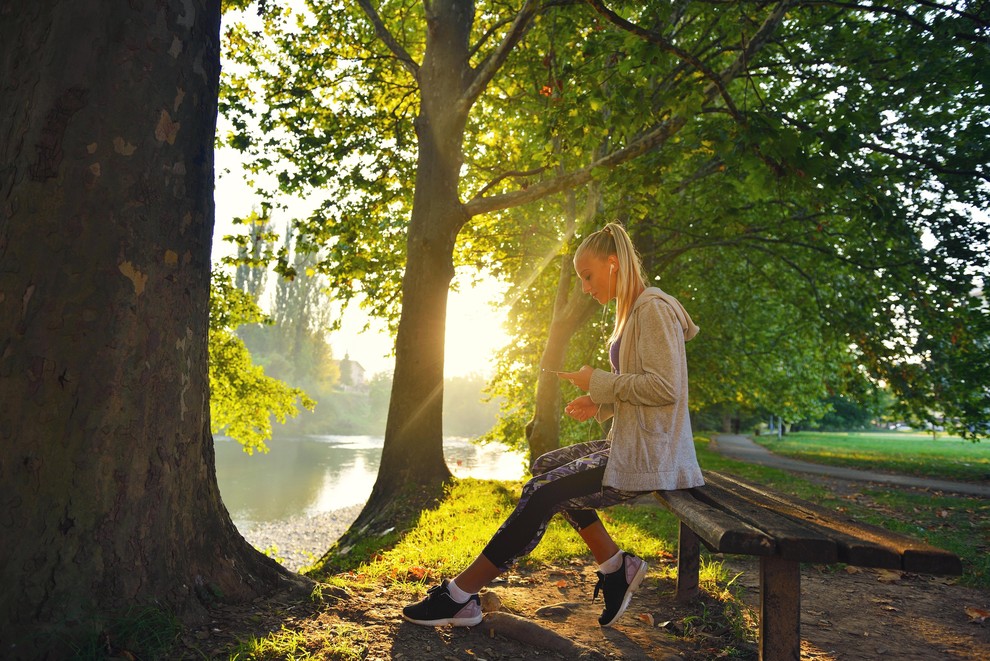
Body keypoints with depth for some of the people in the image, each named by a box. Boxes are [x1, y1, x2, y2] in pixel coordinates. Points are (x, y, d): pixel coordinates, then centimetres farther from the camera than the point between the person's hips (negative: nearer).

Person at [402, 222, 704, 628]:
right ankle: (616, 566, 10)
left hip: (649, 456, -10)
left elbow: (665, 387, -22)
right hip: (633, 445, 10)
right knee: (547, 467, 9)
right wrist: (600, 403, 6)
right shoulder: (634, 311, 17)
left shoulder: (654, 309, -14)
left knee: (543, 492, -14)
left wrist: (599, 382, -13)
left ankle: (458, 597, -4)